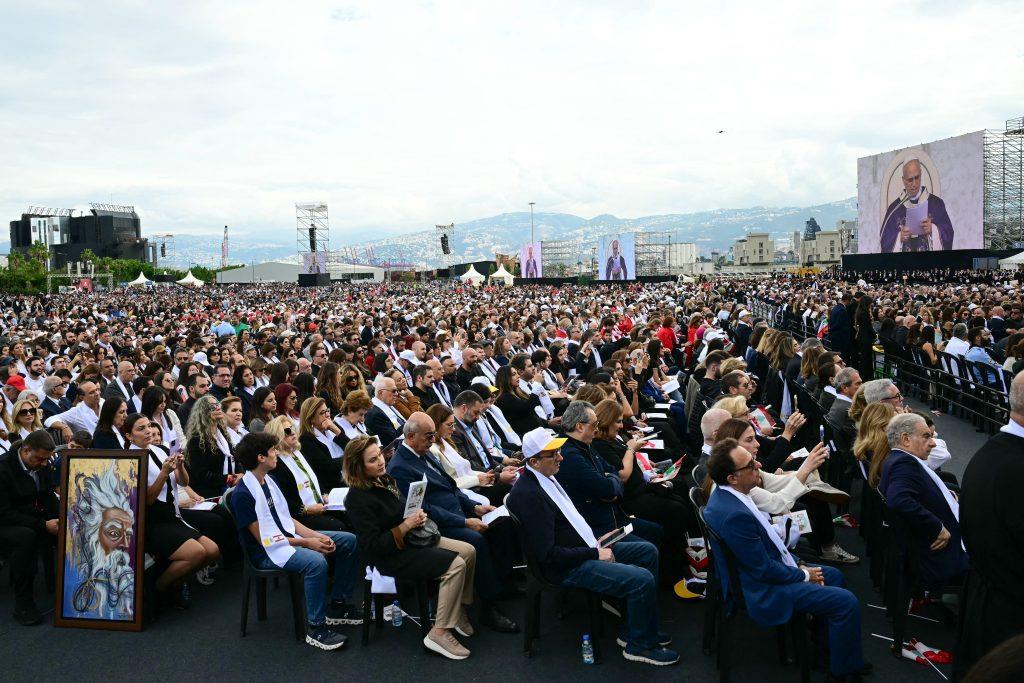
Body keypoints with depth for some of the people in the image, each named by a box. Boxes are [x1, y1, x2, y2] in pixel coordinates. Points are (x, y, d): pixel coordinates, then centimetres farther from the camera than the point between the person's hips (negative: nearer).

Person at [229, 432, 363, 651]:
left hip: (289, 536, 9)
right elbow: (263, 538, -18)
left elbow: (287, 519, 11)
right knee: (316, 562, -36)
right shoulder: (242, 494, -17)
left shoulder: (268, 481, 9)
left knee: (350, 541, 2)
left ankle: (337, 604, 11)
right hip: (268, 551, -9)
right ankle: (316, 627, -20)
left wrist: (316, 535, -4)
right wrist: (306, 543, -19)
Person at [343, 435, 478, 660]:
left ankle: (459, 609, 12)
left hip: (410, 538, 9)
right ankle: (439, 633, -15)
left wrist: (418, 515, 2)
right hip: (390, 556, -9)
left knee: (468, 551, -1)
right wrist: (406, 525, -26)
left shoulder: (384, 479, 3)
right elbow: (372, 546, -24)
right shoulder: (358, 499, -23)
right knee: (456, 565, -22)